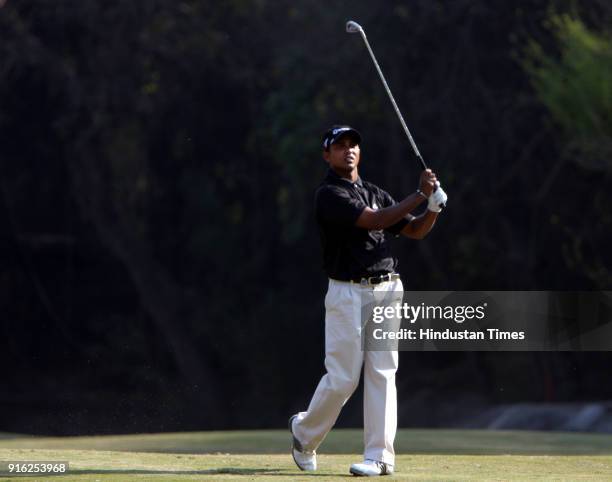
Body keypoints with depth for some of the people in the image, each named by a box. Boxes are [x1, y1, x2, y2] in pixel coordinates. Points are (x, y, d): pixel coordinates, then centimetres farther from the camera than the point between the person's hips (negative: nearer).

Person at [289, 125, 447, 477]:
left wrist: (434, 208, -5)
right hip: (349, 293, -5)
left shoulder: (377, 193, 17)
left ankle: (380, 457, -1)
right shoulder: (329, 195, -6)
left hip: (387, 290, 5)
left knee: (382, 374, -1)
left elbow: (415, 230, 15)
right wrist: (420, 195, -19)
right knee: (343, 378, -4)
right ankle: (305, 432, 22)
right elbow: (373, 221, -19)